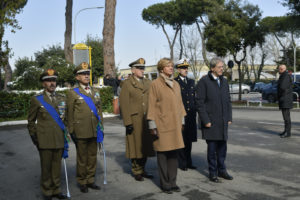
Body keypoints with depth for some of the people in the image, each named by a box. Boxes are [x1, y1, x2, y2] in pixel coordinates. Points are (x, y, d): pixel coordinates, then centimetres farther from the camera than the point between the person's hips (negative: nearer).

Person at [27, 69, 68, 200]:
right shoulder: (36, 100, 0)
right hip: (45, 141, -3)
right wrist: (33, 136, -1)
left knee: (57, 165, 10)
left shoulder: (62, 99, 10)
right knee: (46, 166, 5)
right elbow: (31, 121, 5)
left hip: (59, 139, 3)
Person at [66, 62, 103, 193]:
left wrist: (101, 127, 12)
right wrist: (71, 131, -6)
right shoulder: (72, 93, -2)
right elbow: (70, 114, -3)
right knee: (82, 158, 6)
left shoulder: (95, 92, 13)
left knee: (92, 156, 11)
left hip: (94, 131, 4)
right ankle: (82, 182, 19)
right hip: (81, 132, -4)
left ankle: (90, 180, 25)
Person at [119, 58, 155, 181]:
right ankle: (136, 172, 17)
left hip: (147, 121, 5)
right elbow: (124, 104, -8)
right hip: (134, 121, -5)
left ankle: (142, 170, 24)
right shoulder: (127, 84, -3)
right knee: (135, 147, 3)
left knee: (145, 146, 10)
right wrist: (127, 122, -13)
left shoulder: (148, 83, 13)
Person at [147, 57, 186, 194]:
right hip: (162, 124, -5)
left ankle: (172, 182, 19)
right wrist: (152, 125, -10)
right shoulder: (155, 84, -5)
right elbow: (152, 105, -7)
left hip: (175, 124, 6)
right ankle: (165, 184, 12)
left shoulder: (176, 84, 12)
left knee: (174, 154, 9)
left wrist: (182, 121, 14)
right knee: (162, 154, 1)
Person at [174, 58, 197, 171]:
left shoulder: (191, 82, 15)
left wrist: (194, 112, 13)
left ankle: (188, 162, 21)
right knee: (180, 140, 1)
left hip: (190, 116, 6)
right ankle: (182, 163, 11)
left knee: (188, 140, 11)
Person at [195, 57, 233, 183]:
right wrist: (205, 120, -14)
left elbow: (228, 100, 16)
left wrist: (229, 118, 9)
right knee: (212, 148, 4)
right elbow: (199, 103, -11)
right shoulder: (204, 81, -9)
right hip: (210, 122, -6)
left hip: (223, 121, 6)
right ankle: (213, 173, 16)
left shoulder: (224, 81, 12)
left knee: (222, 147, 12)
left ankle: (222, 170, 25)